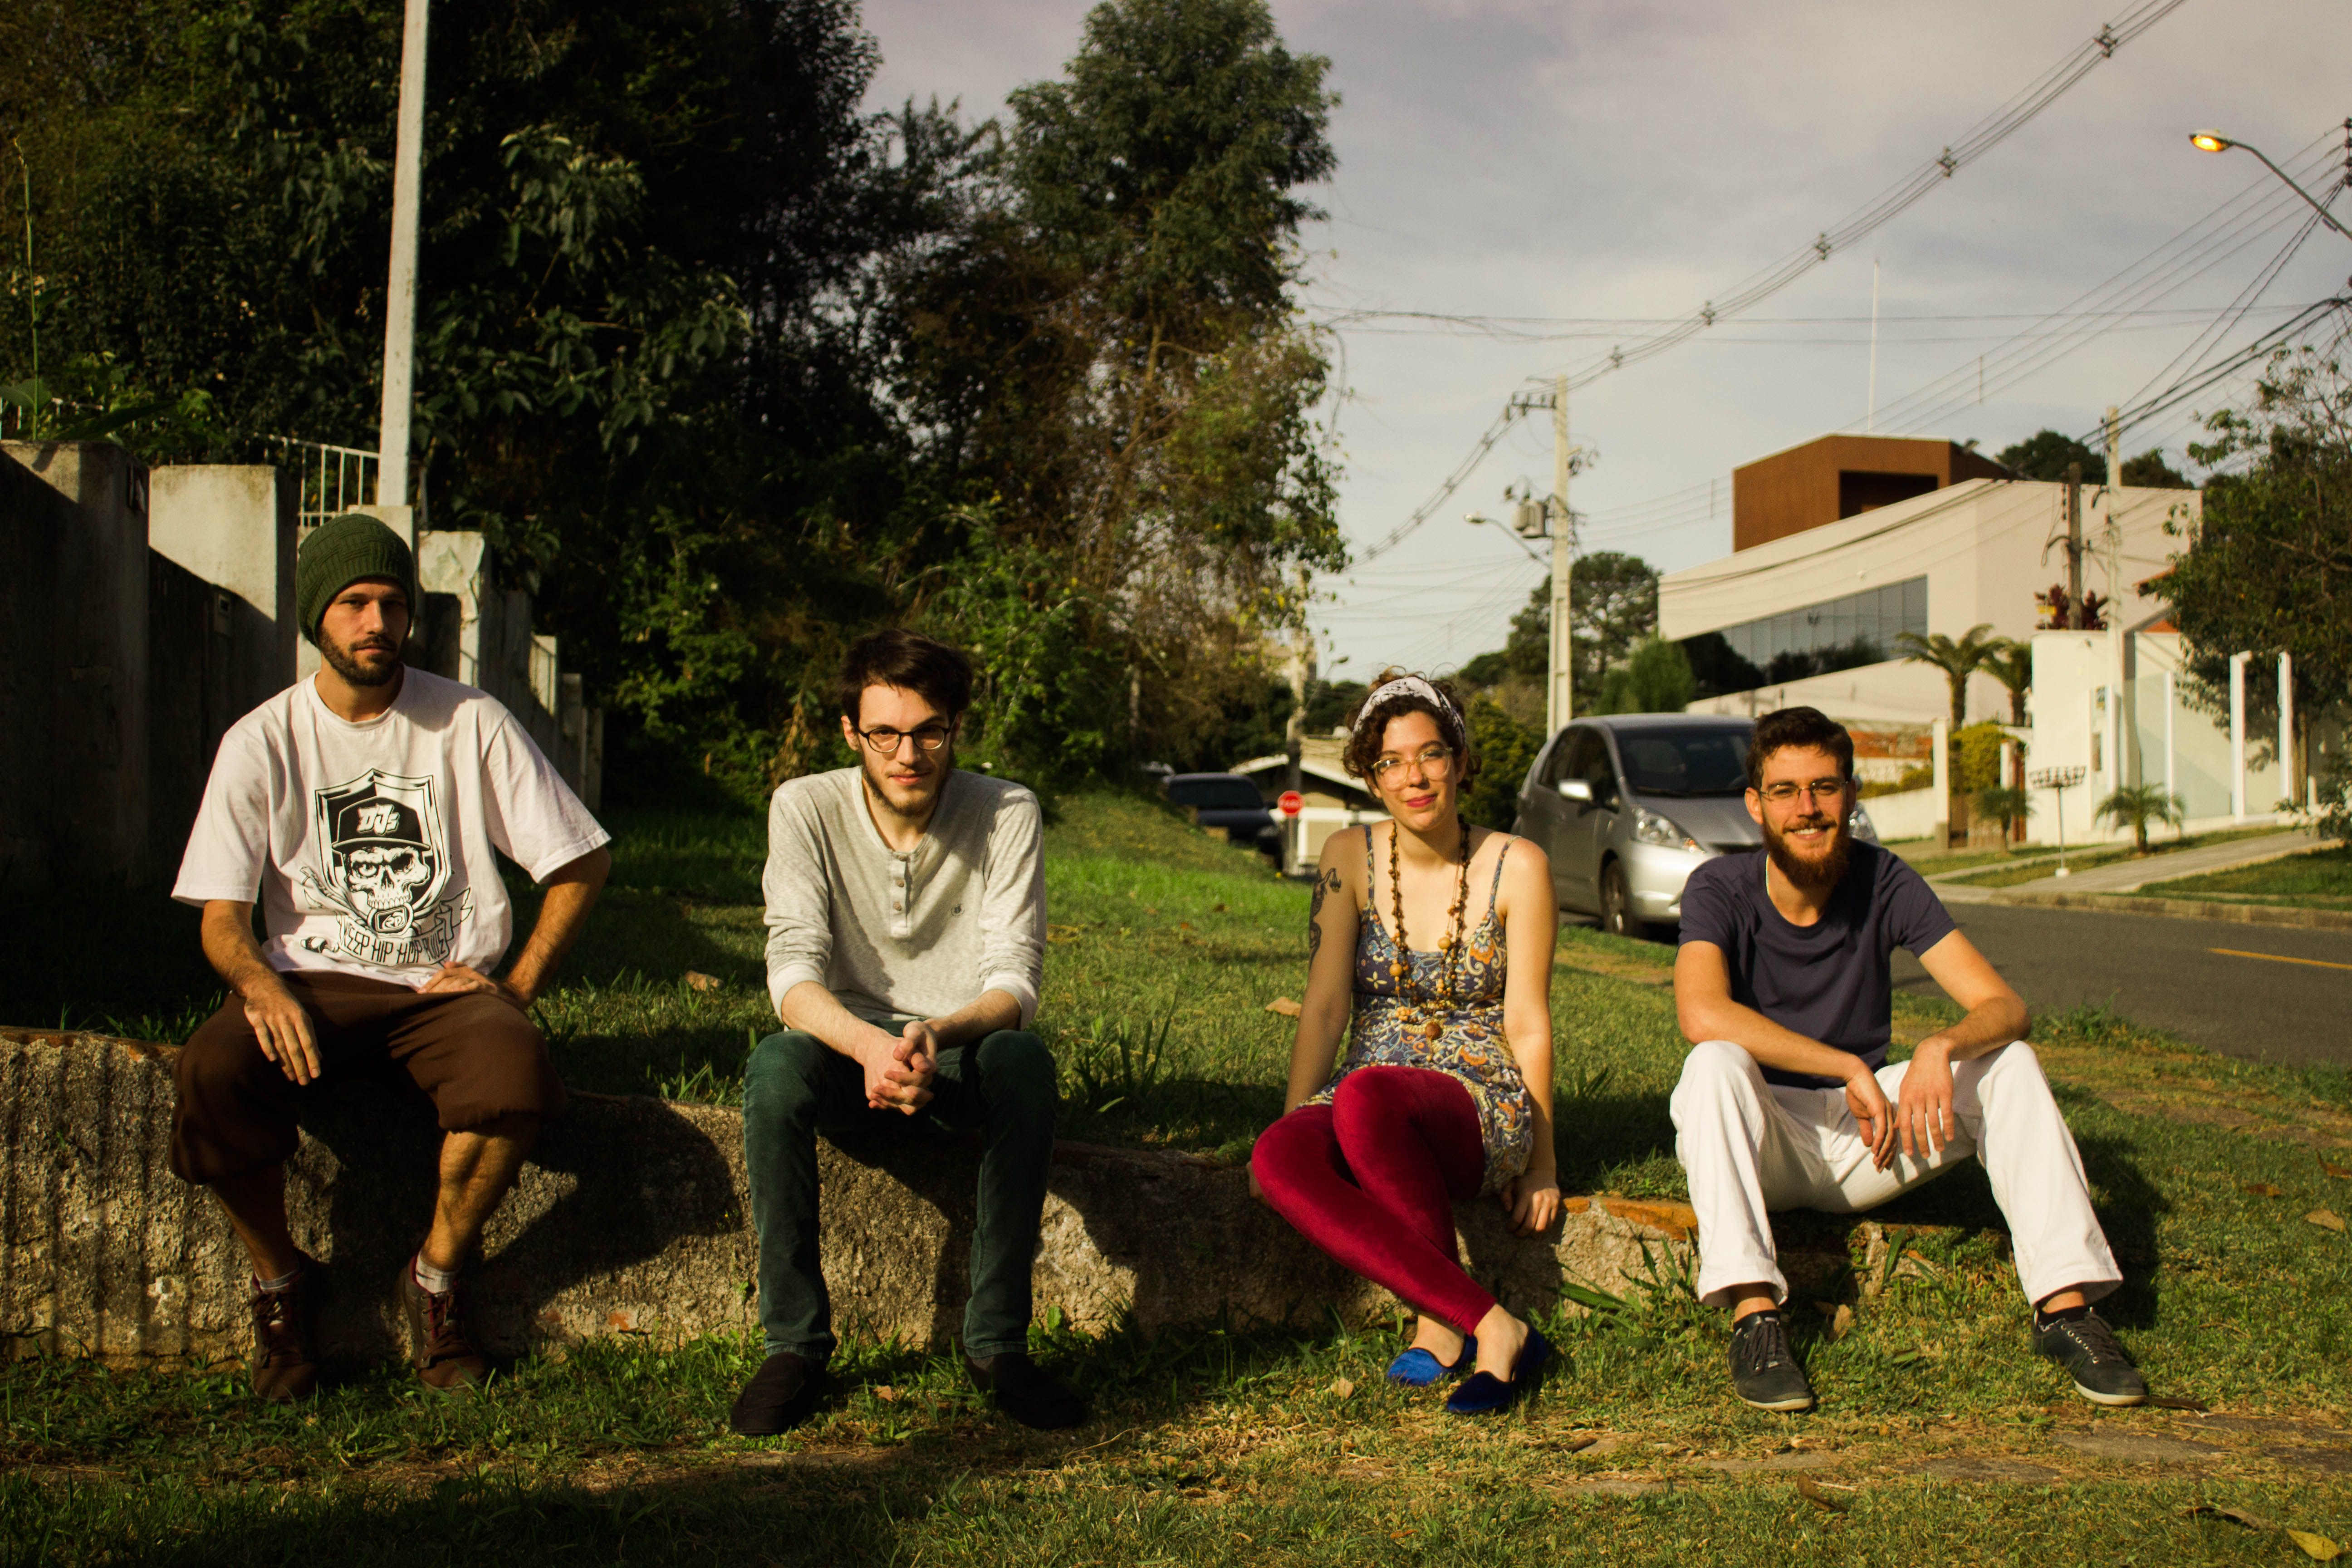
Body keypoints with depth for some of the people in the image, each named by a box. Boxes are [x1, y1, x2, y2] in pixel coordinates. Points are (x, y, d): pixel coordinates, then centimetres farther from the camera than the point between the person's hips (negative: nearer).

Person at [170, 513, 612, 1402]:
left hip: (446, 985, -1)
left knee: (514, 1074, -35)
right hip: (312, 984, 1)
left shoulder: (471, 723, 1)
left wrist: (518, 986, -6)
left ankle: (437, 1278, -6)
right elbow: (222, 919, 1)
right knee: (211, 1072, -32)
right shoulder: (261, 743, 3)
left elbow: (582, 860, 5)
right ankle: (278, 1279, -4)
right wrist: (260, 986, -22)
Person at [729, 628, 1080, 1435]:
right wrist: (870, 1045, -40)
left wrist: (936, 1036, -38)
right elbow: (794, 972, -18)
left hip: (961, 1058, 0)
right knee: (775, 1065, -34)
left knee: (1023, 1058, -35)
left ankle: (997, 1340, -26)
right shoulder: (805, 808, -8)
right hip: (847, 1048, 0)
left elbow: (1014, 982, -15)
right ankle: (794, 1344, -24)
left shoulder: (1008, 813, -9)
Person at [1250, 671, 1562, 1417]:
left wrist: (1541, 1162, -3)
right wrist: (1288, 1126, -12)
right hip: (1369, 1101, 3)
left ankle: (1442, 1325, -24)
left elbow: (1528, 1023, -2)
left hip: (1482, 1107, -3)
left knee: (1365, 1095, -38)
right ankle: (1492, 1328, -34)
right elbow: (1325, 1005, -1)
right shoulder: (1350, 859, 4)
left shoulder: (1517, 867, -2)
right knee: (1281, 1158, -34)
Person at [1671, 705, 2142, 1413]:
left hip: (1862, 1141, 3)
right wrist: (1851, 1069, -33)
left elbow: (2004, 1007, -13)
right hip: (1758, 1140, -3)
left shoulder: (1884, 883, -6)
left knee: (2011, 1063, -15)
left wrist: (1942, 1047, -36)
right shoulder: (1720, 889, -13)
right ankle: (1753, 1315, -41)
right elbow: (1703, 1015, -33)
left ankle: (2066, 1306, -20)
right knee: (1716, 1064, -34)